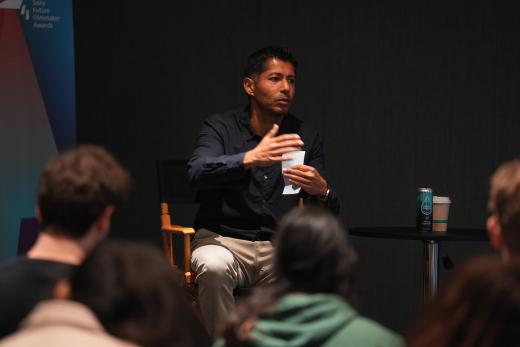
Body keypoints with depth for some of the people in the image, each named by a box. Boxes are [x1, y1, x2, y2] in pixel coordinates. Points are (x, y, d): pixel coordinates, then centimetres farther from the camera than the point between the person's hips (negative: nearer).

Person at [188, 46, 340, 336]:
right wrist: (249, 159, -39)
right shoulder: (221, 127, 1)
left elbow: (329, 216, 2)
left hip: (279, 247, 2)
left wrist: (322, 192, -24)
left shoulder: (306, 138, 7)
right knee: (215, 267, -35)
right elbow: (198, 173, -21)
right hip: (223, 239, -2)